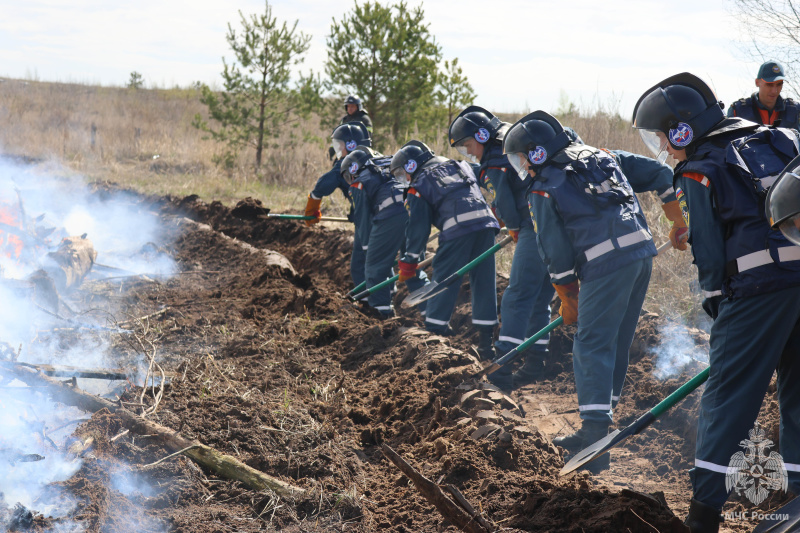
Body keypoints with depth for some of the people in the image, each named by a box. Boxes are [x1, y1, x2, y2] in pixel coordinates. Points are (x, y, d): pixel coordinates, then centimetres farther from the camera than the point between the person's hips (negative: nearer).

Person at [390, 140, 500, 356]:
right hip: (486, 221, 5)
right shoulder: (459, 166, 28)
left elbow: (418, 227, 6)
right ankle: (486, 337, 9)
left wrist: (409, 261, 10)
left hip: (458, 228, -5)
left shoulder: (419, 186, 10)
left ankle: (433, 329, 7)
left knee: (444, 278, 5)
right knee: (484, 281, 8)